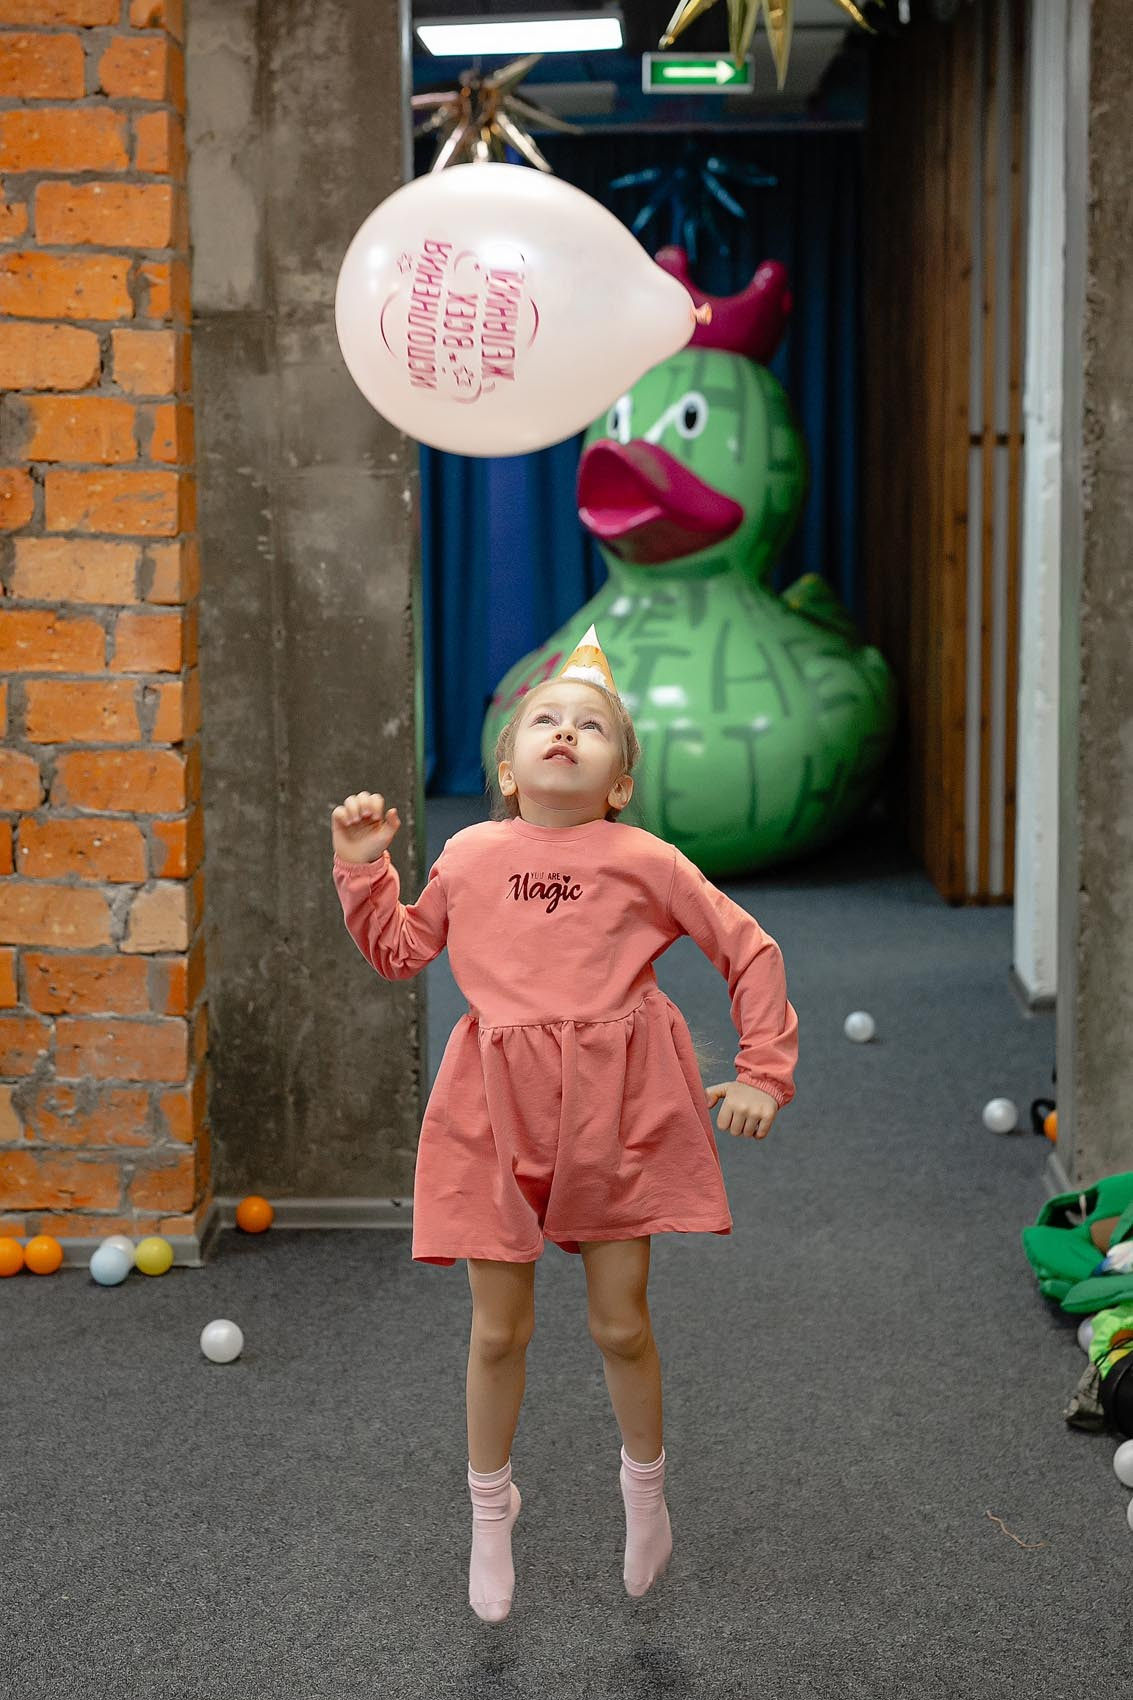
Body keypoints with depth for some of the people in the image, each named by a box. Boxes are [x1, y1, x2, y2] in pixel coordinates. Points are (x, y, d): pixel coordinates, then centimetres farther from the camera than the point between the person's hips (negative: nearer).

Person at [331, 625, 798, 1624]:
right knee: (499, 1328, 7)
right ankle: (490, 1506, 31)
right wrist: (364, 869, 5)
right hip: (496, 1106, 1)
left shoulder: (643, 860, -2)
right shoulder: (471, 856, 5)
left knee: (621, 1323, 7)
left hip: (616, 1103, -1)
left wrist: (765, 1074, 3)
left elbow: (749, 951, 5)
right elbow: (400, 952, 19)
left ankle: (645, 1485, 35)